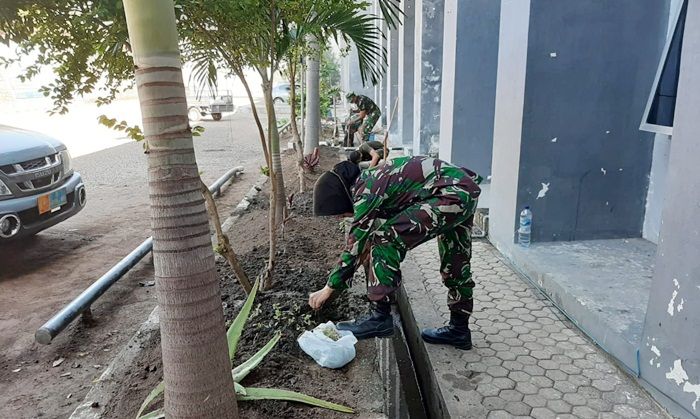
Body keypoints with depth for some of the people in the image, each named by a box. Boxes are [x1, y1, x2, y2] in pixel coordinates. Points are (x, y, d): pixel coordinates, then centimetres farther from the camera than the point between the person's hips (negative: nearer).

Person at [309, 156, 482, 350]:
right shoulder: (368, 181, 14)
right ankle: (459, 329, 33)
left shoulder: (366, 192, -13)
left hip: (450, 194, -11)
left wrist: (328, 289, -1)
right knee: (456, 263, 19)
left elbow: (355, 245, -10)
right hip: (466, 189, 11)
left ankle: (380, 317, -5)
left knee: (385, 238, -10)